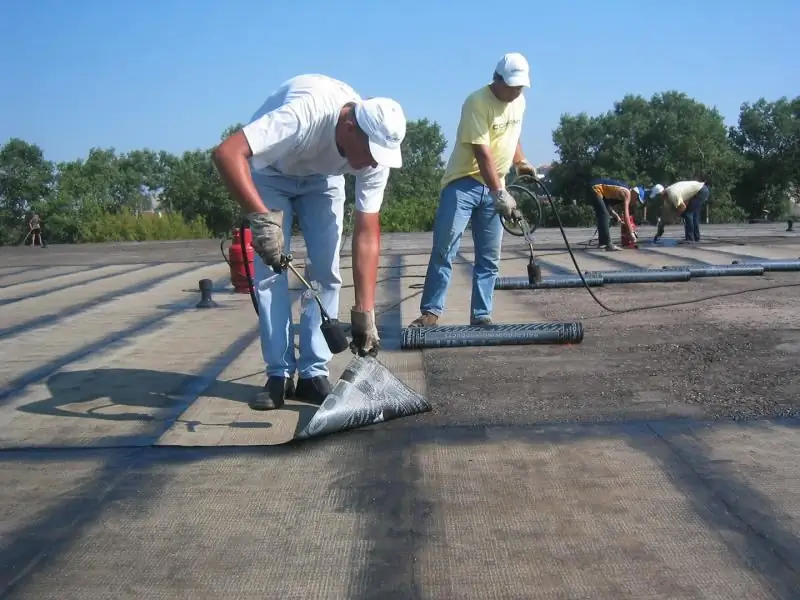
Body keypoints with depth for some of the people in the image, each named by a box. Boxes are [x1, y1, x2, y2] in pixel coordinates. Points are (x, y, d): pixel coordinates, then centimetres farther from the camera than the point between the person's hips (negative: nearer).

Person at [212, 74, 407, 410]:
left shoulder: (376, 148, -27)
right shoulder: (305, 113, -43)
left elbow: (367, 231, -23)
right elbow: (227, 153, -48)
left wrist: (364, 313, -26)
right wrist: (263, 217, -58)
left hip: (321, 177, 3)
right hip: (270, 170, -3)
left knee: (326, 270, -8)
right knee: (270, 269, -11)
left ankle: (314, 373, 1)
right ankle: (280, 374, -1)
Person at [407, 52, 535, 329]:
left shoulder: (519, 102, 6)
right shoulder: (477, 102, -18)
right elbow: (483, 153, -25)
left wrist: (521, 163, 18)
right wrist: (500, 193, -30)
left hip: (493, 187, 7)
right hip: (462, 183, -6)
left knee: (489, 257, 4)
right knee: (443, 250, -10)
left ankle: (481, 317, 9)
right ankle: (430, 312, -4)